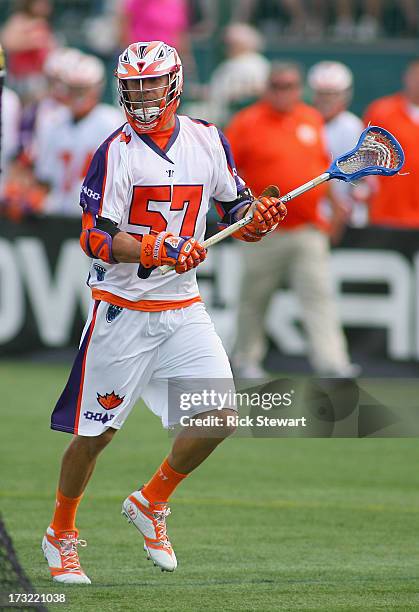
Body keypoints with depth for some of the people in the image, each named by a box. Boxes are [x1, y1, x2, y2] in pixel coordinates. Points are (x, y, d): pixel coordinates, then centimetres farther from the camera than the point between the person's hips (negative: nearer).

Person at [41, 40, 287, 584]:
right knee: (95, 432, 1)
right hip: (123, 310, -4)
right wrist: (162, 249, -31)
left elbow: (236, 210, 14)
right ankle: (61, 535, 22)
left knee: (219, 417, -8)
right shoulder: (116, 152, -11)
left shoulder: (208, 142, 3)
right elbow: (97, 240, -17)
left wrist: (260, 217, -10)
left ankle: (150, 502, 16)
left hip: (184, 309, 4)